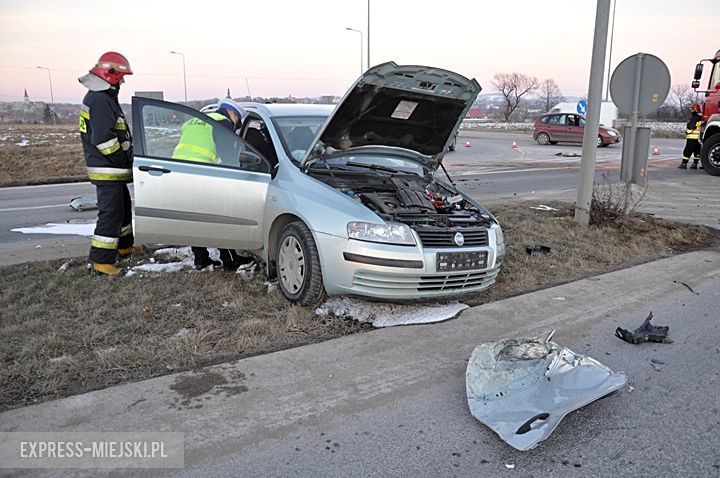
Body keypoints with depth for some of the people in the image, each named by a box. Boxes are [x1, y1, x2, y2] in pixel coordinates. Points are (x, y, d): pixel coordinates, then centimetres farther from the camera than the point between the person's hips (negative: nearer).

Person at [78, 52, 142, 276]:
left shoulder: (100, 97, 16)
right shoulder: (101, 101, -19)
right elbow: (103, 139, -26)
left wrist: (125, 158, 17)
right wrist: (124, 159, -17)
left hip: (112, 168, 11)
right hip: (107, 169, -11)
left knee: (123, 207, 22)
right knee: (111, 213, -9)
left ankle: (124, 245, 36)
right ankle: (101, 260, -6)